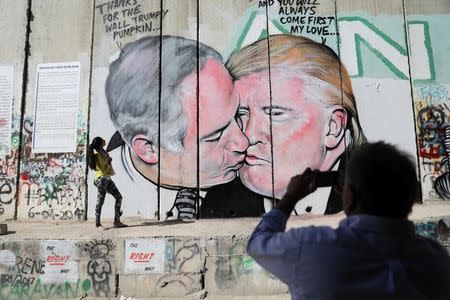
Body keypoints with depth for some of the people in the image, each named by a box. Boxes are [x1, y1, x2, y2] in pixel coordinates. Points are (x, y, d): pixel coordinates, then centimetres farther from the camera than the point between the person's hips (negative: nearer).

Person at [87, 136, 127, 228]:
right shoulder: (97, 155, -16)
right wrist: (109, 163, -7)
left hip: (107, 179, 9)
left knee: (118, 197, 5)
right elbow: (104, 170, -18)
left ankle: (117, 221, 9)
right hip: (102, 179, -9)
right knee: (100, 202, -1)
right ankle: (98, 223, 12)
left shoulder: (102, 152, 9)